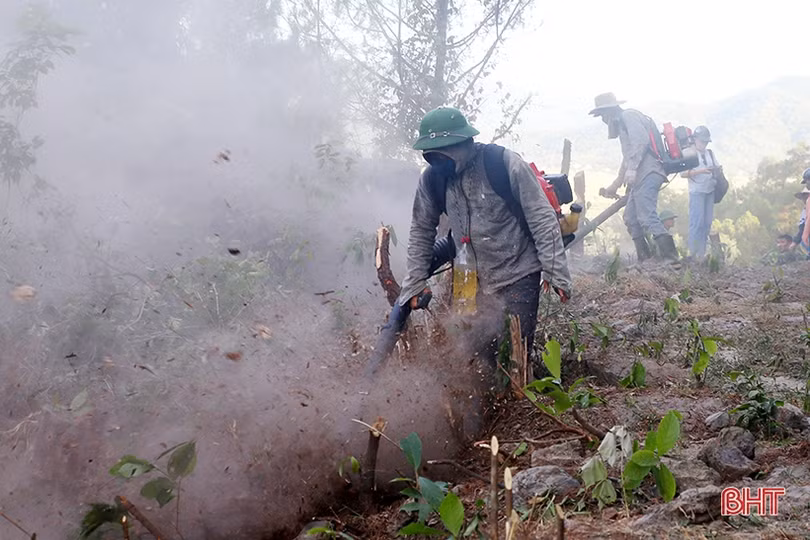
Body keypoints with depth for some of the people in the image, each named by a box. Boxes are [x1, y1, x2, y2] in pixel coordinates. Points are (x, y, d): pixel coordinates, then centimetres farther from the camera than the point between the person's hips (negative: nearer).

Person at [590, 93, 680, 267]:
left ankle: (672, 260, -24)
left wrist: (632, 169, -23)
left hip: (647, 173, -11)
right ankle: (644, 261, 14)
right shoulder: (621, 123, 29)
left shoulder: (629, 116, -1)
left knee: (647, 217, -19)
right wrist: (616, 184, 40)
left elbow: (642, 140, -17)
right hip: (641, 176, 11)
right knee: (631, 218, 12)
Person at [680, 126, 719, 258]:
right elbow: (683, 173, -12)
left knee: (707, 222, 5)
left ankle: (701, 253, 10)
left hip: (710, 191, 6)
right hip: (697, 191, -6)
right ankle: (693, 253, -7)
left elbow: (717, 167, 21)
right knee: (697, 222, -11)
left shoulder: (709, 153, 15)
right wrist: (700, 171, -21)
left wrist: (718, 170, -2)